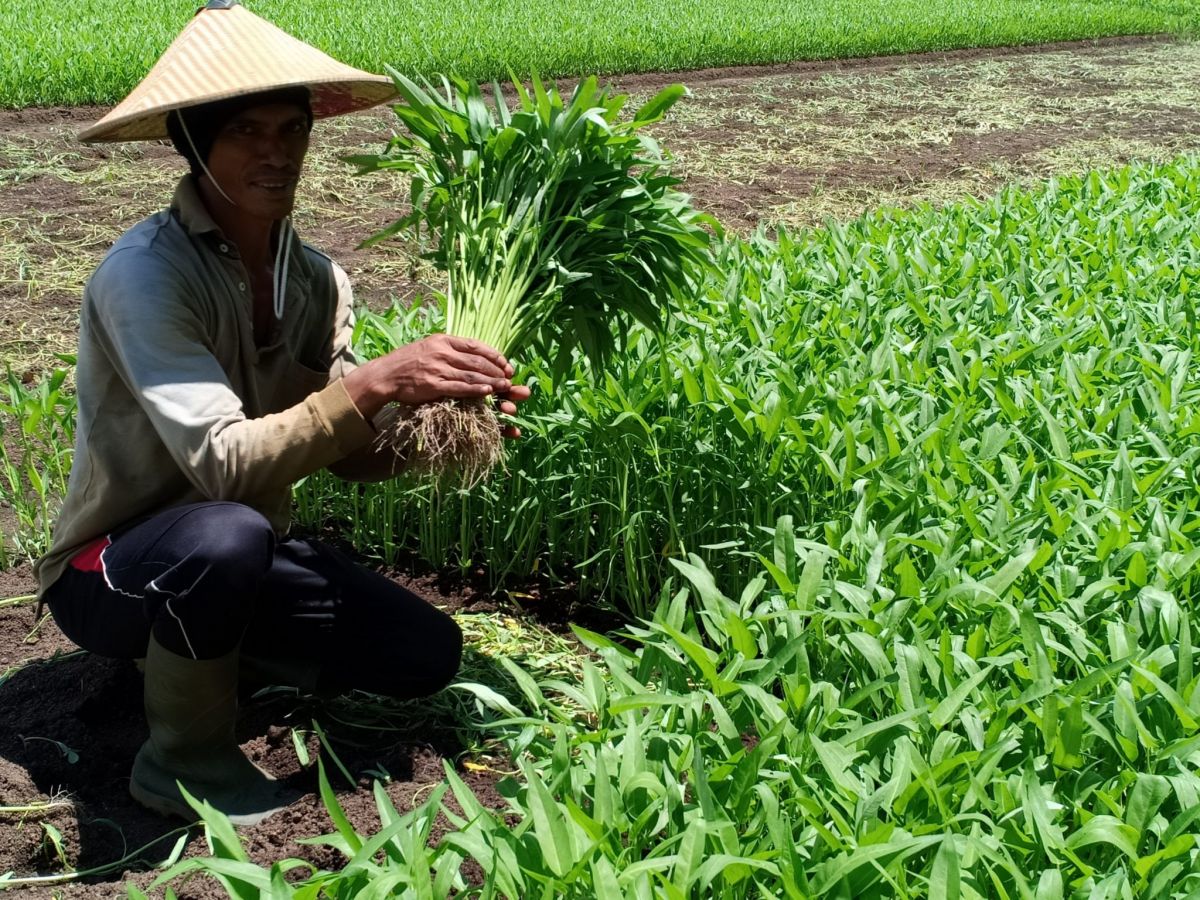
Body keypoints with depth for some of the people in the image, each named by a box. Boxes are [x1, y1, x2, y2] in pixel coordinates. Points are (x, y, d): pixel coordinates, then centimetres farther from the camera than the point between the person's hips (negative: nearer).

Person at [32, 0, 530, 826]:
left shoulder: (315, 279, -4)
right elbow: (222, 464, -35)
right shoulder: (147, 273, -25)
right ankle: (184, 757, -11)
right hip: (108, 571, -6)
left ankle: (207, 643, 15)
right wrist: (376, 381, -40)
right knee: (225, 535, -40)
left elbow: (341, 446, -6)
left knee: (426, 654, -8)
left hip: (240, 554, 7)